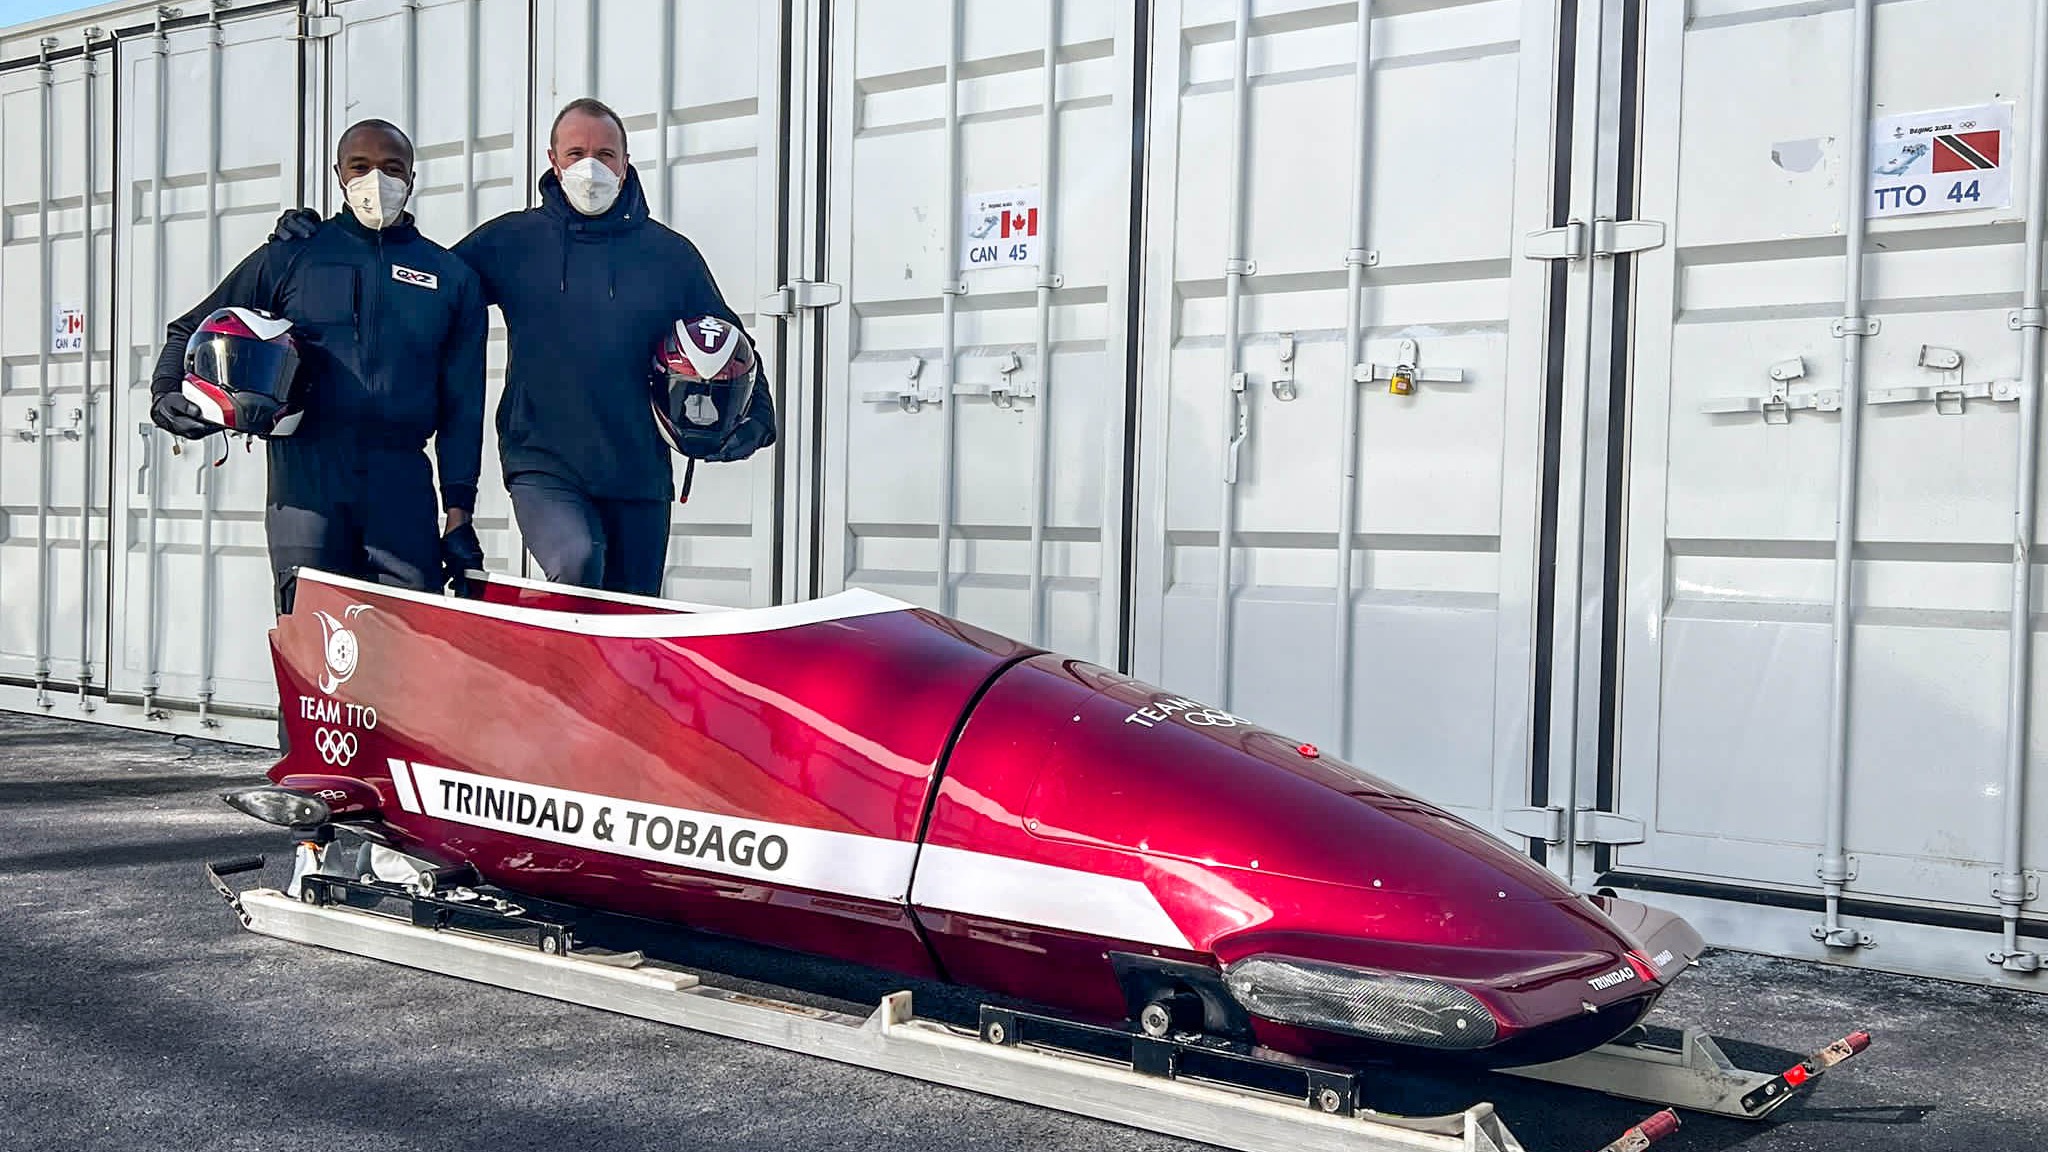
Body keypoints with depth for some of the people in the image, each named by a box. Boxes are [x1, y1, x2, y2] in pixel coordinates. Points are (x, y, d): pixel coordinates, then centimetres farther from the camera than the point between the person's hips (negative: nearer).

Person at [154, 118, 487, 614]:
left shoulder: (452, 278, 15)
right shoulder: (291, 257, 13)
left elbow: (463, 405, 13)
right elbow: (190, 331, 20)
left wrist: (458, 509, 7)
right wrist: (167, 392, 0)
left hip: (403, 486, 1)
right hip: (306, 478, 0)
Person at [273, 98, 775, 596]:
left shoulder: (672, 254, 8)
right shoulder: (510, 241, 7)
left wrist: (755, 417, 1)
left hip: (639, 475, 2)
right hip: (543, 465, -2)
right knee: (575, 563, -31)